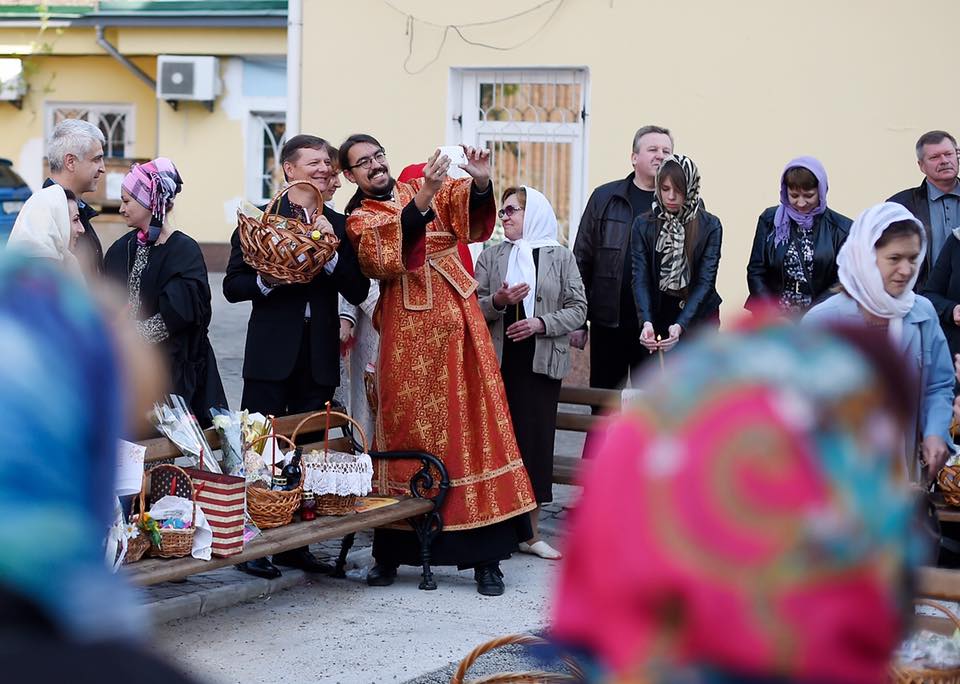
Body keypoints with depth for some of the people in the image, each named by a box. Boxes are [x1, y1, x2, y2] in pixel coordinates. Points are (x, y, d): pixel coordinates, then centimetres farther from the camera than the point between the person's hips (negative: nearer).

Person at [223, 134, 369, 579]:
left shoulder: (338, 226, 11)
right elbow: (233, 286, -1)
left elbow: (357, 292, 4)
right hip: (272, 354, -4)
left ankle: (295, 546, 16)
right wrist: (267, 280, -19)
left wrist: (332, 251, -9)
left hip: (319, 356, 4)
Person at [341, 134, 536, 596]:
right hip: (407, 336, -2)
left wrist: (479, 182, -29)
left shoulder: (433, 189, 13)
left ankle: (486, 557, 2)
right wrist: (421, 200, -25)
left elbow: (469, 210, -7)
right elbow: (384, 258, -15)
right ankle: (390, 552, 13)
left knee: (473, 427, -1)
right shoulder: (359, 220, 7)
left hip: (457, 326, 2)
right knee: (406, 431, 2)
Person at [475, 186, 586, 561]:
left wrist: (542, 323, -12)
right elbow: (472, 306, 4)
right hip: (499, 361, 1)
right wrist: (498, 301, -15)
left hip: (542, 361, -1)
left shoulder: (560, 257, 5)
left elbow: (578, 309, 2)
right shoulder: (490, 256, 9)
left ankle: (530, 531, 8)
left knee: (536, 439, 1)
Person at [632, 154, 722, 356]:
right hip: (658, 321, 1)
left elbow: (705, 281, -12)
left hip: (699, 321, -1)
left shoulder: (710, 226, -5)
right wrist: (647, 322, -26)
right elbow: (640, 279, -8)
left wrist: (681, 325, -26)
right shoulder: (644, 225, -1)